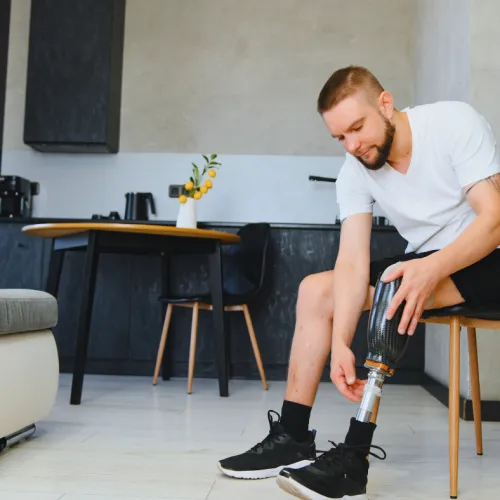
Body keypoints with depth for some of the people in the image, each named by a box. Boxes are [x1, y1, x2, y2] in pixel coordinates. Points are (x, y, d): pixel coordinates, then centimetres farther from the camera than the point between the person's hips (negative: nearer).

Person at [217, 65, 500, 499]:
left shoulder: (455, 122, -19)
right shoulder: (354, 174, -7)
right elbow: (353, 264, -16)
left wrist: (432, 268, -43)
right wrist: (340, 343, -30)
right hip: (424, 265, 6)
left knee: (393, 288, -32)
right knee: (316, 290, -4)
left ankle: (354, 460, -29)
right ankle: (292, 436, -2)